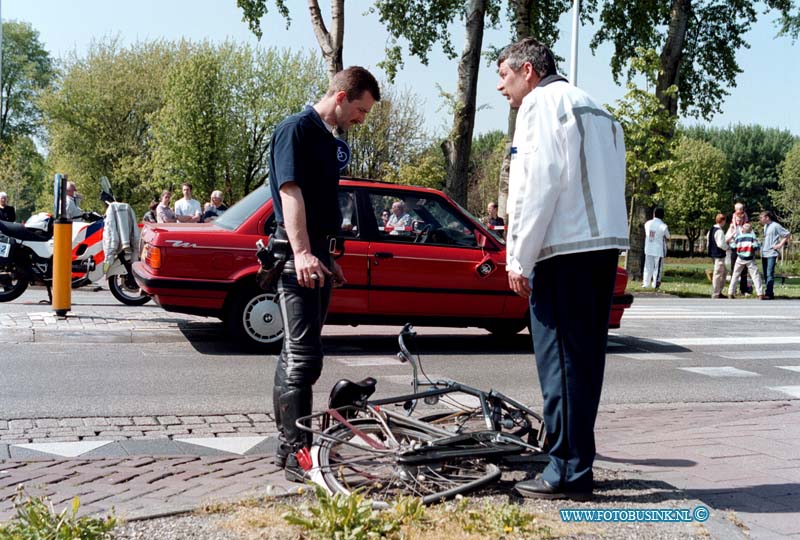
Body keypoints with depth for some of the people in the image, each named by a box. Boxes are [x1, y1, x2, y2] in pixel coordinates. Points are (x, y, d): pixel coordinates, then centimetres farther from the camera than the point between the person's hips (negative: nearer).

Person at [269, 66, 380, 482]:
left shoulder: (329, 140, 20)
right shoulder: (296, 129, -8)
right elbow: (290, 191, -19)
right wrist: (302, 253, -29)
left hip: (316, 258, 10)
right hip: (296, 257, -9)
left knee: (295, 355, 12)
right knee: (304, 357, -12)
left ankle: (287, 445, 19)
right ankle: (297, 452, -8)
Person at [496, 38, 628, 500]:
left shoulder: (541, 103, -2)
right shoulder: (595, 109, 25)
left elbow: (538, 184, -14)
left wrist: (519, 259, -12)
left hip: (564, 249, -9)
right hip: (606, 244, 9)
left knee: (561, 360, -5)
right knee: (584, 358, 12)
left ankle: (568, 472, -2)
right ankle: (578, 462, 19)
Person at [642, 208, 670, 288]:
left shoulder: (647, 224, -1)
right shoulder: (663, 226, -12)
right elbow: (668, 238, 1)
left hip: (648, 250, 3)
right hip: (659, 250, -3)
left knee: (648, 267, 11)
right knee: (657, 267, 4)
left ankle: (646, 283, 11)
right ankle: (655, 284, 4)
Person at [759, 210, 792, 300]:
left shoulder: (775, 226, -9)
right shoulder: (765, 226, 15)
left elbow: (788, 235, -7)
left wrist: (780, 244, -10)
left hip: (771, 253, -8)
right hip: (764, 253, 8)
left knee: (770, 274, -11)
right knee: (766, 275, 8)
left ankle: (769, 293, -12)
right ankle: (770, 293, 14)